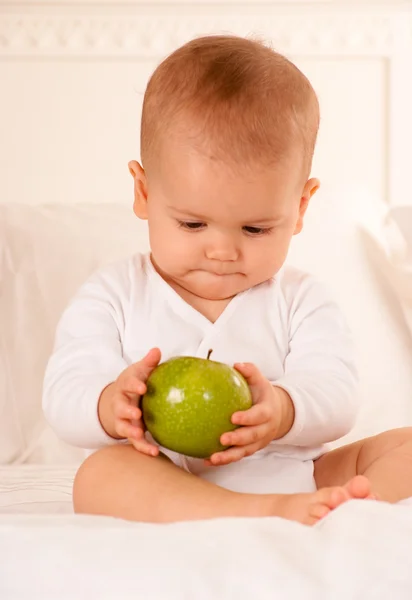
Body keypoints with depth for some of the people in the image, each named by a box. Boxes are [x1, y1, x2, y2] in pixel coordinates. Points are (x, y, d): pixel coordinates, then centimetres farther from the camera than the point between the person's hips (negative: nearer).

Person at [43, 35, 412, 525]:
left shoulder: (300, 301, 7)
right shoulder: (114, 296, 4)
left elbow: (337, 399, -4)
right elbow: (63, 397, -4)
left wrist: (283, 411, -29)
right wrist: (108, 406, -29)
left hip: (292, 479, 3)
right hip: (164, 500, -2)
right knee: (100, 473, -32)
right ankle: (272, 515, -44)